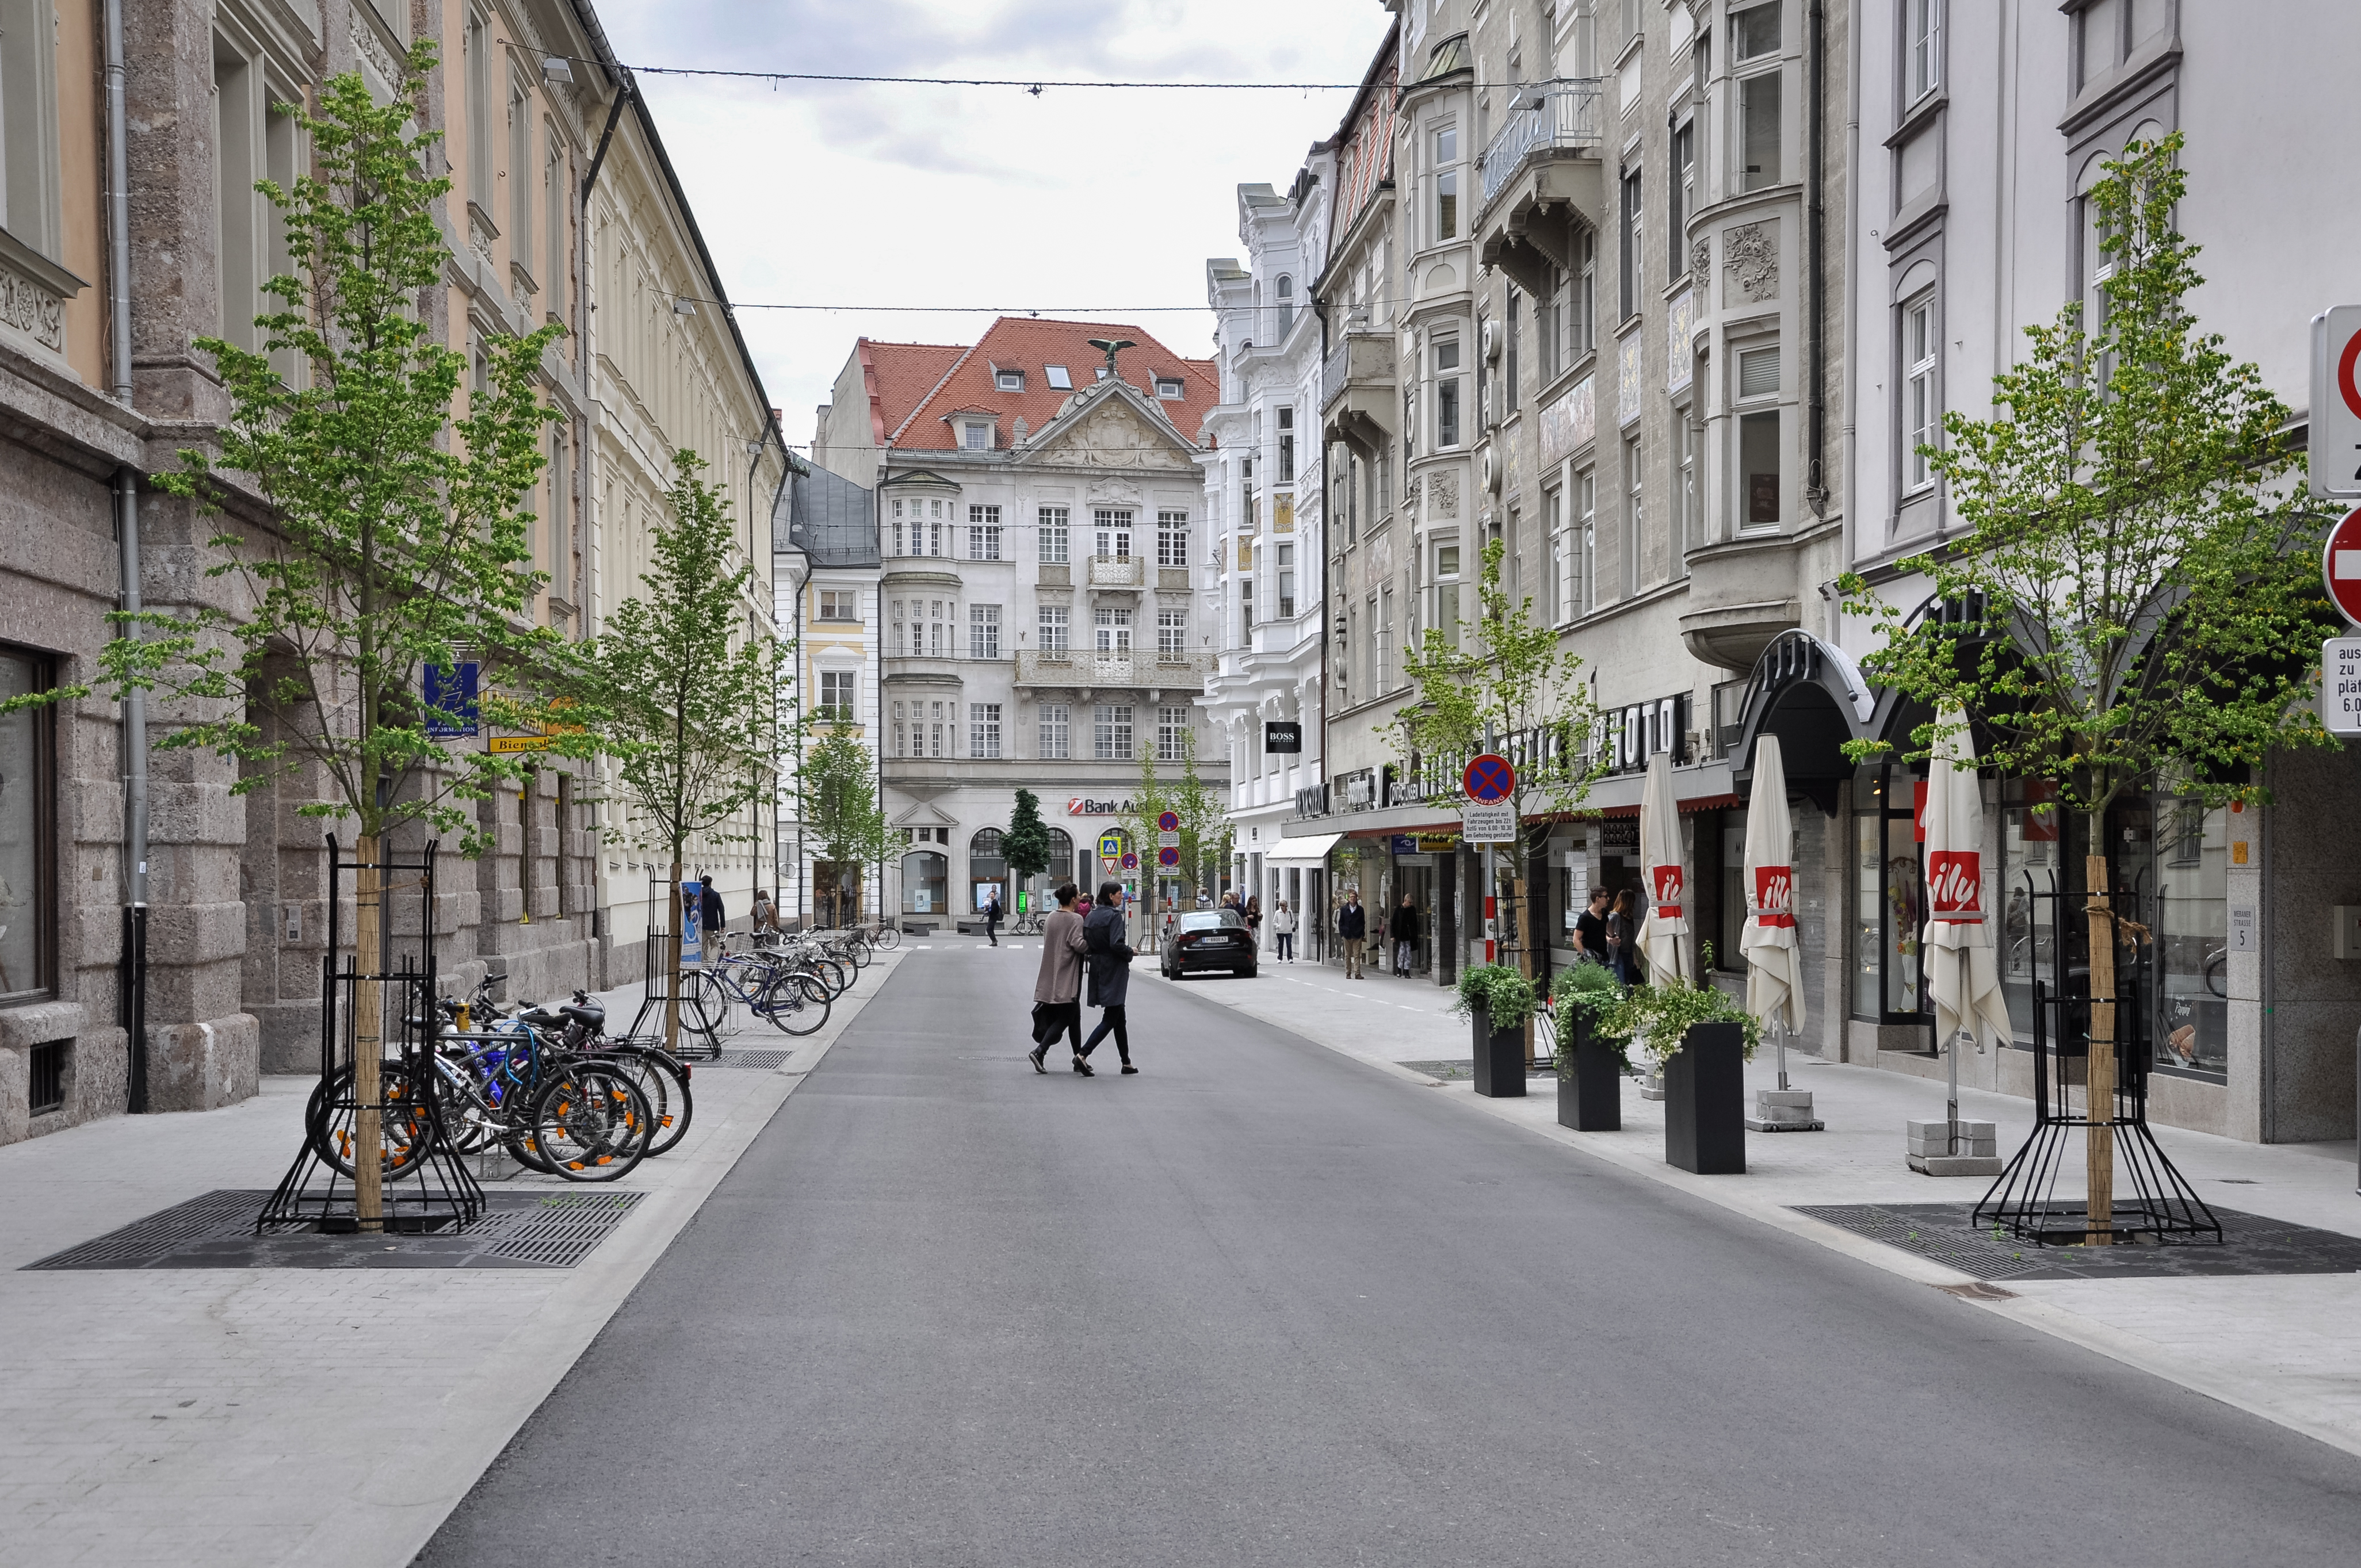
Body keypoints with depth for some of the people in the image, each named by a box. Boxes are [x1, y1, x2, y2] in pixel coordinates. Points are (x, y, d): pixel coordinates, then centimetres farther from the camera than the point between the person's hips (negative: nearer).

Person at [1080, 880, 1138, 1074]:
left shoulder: (1091, 916, 9)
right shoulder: (1114, 916, -14)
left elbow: (1085, 944, 9)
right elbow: (1117, 944, -23)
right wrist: (1130, 952, -6)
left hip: (1098, 969, 8)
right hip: (1114, 971, -8)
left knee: (1119, 1016, 15)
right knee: (1110, 1019, -5)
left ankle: (1126, 1062, 19)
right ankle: (1083, 1055, -15)